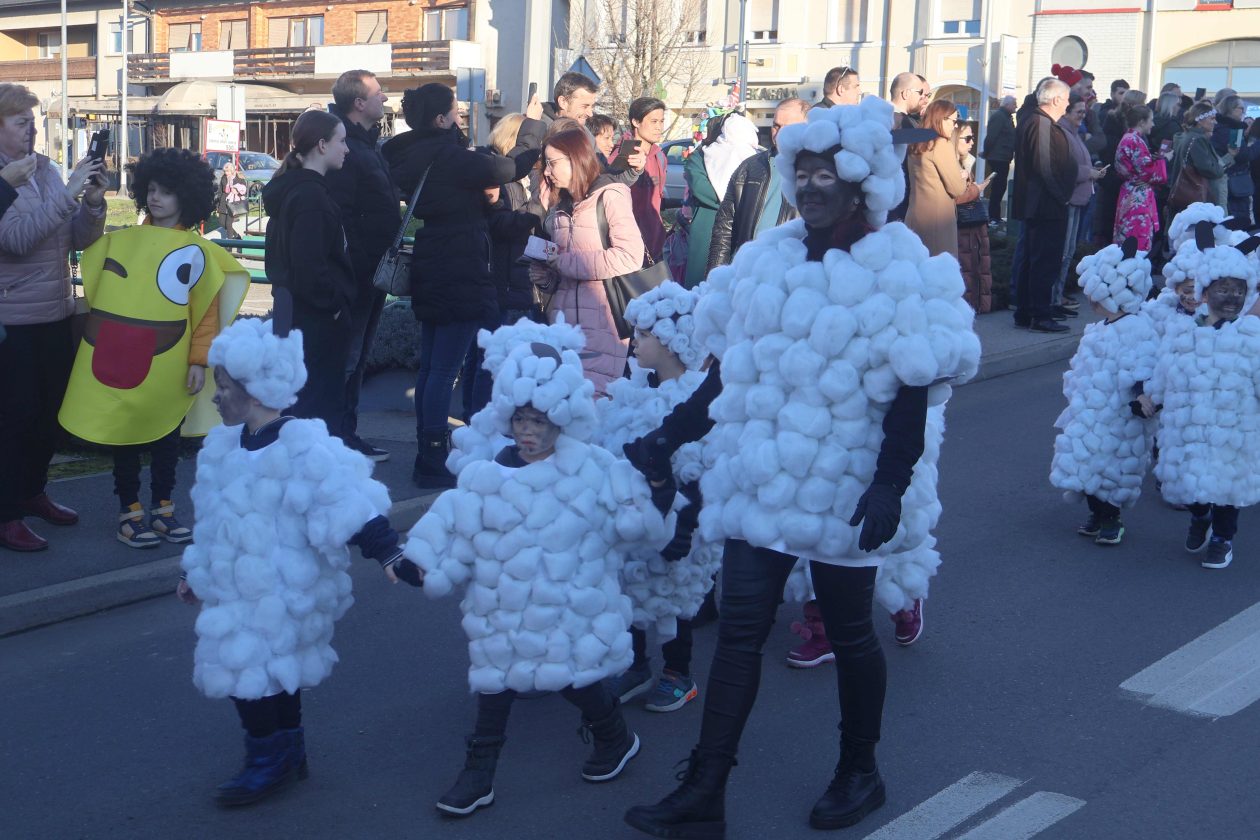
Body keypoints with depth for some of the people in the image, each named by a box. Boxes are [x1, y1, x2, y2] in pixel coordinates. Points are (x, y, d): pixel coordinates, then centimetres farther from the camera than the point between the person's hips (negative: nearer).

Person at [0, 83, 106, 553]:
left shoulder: (46, 170, 8)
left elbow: (78, 239, 9)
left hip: (55, 315, 7)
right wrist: (69, 193, -25)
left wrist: (93, 203, -9)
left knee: (50, 412, 15)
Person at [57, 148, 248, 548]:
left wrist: (199, 361, -4)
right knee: (124, 432, 7)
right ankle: (129, 512, 17)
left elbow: (207, 312, -1)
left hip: (166, 366, -1)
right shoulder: (120, 240, 6)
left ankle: (162, 510, 22)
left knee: (165, 436, 10)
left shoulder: (196, 251, 0)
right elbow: (96, 290, 14)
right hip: (118, 359, 1)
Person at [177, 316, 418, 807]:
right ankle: (288, 756, 35)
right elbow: (214, 522, 17)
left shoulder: (304, 450, -23)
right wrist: (199, 574, 25)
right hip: (239, 591, 8)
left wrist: (390, 554, -36)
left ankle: (269, 762, 13)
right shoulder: (224, 446, 4)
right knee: (273, 669, 19)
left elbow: (348, 509, -26)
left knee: (248, 670, -6)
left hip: (282, 596, -8)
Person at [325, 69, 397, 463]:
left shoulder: (369, 145, 16)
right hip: (359, 269, -10)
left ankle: (346, 433, 23)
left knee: (358, 356, 15)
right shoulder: (346, 150, -16)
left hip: (374, 268, 10)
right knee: (346, 356, -5)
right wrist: (357, 265, -24)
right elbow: (341, 217, -22)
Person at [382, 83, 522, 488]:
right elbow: (502, 169, -16)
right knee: (444, 370, -7)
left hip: (428, 273, 9)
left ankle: (428, 454, 24)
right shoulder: (447, 156, -17)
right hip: (459, 275, -9)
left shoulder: (409, 155, 9)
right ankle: (433, 464, -5)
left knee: (430, 366, 15)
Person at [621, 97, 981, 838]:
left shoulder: (896, 271, -8)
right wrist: (667, 440, 8)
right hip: (759, 483, 5)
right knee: (739, 630, 2)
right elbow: (729, 372, 12)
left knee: (849, 632, 11)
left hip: (841, 489, -4)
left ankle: (860, 772, 33)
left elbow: (911, 393, -12)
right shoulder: (770, 260, 7)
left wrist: (892, 483, -22)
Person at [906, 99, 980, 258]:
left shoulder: (917, 144, 10)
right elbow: (957, 189, -10)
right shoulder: (942, 144, -12)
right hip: (936, 217, -8)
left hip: (915, 215, 8)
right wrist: (963, 178, 10)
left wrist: (956, 176, 13)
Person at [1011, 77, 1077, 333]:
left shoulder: (1030, 119, 13)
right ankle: (1040, 316, -1)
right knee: (1046, 261, -5)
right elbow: (1045, 167, -24)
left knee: (1029, 260, 14)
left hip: (1032, 204, 11)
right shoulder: (1043, 124, -18)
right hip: (1047, 205, -10)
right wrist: (1061, 195, -16)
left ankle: (1024, 313, 21)